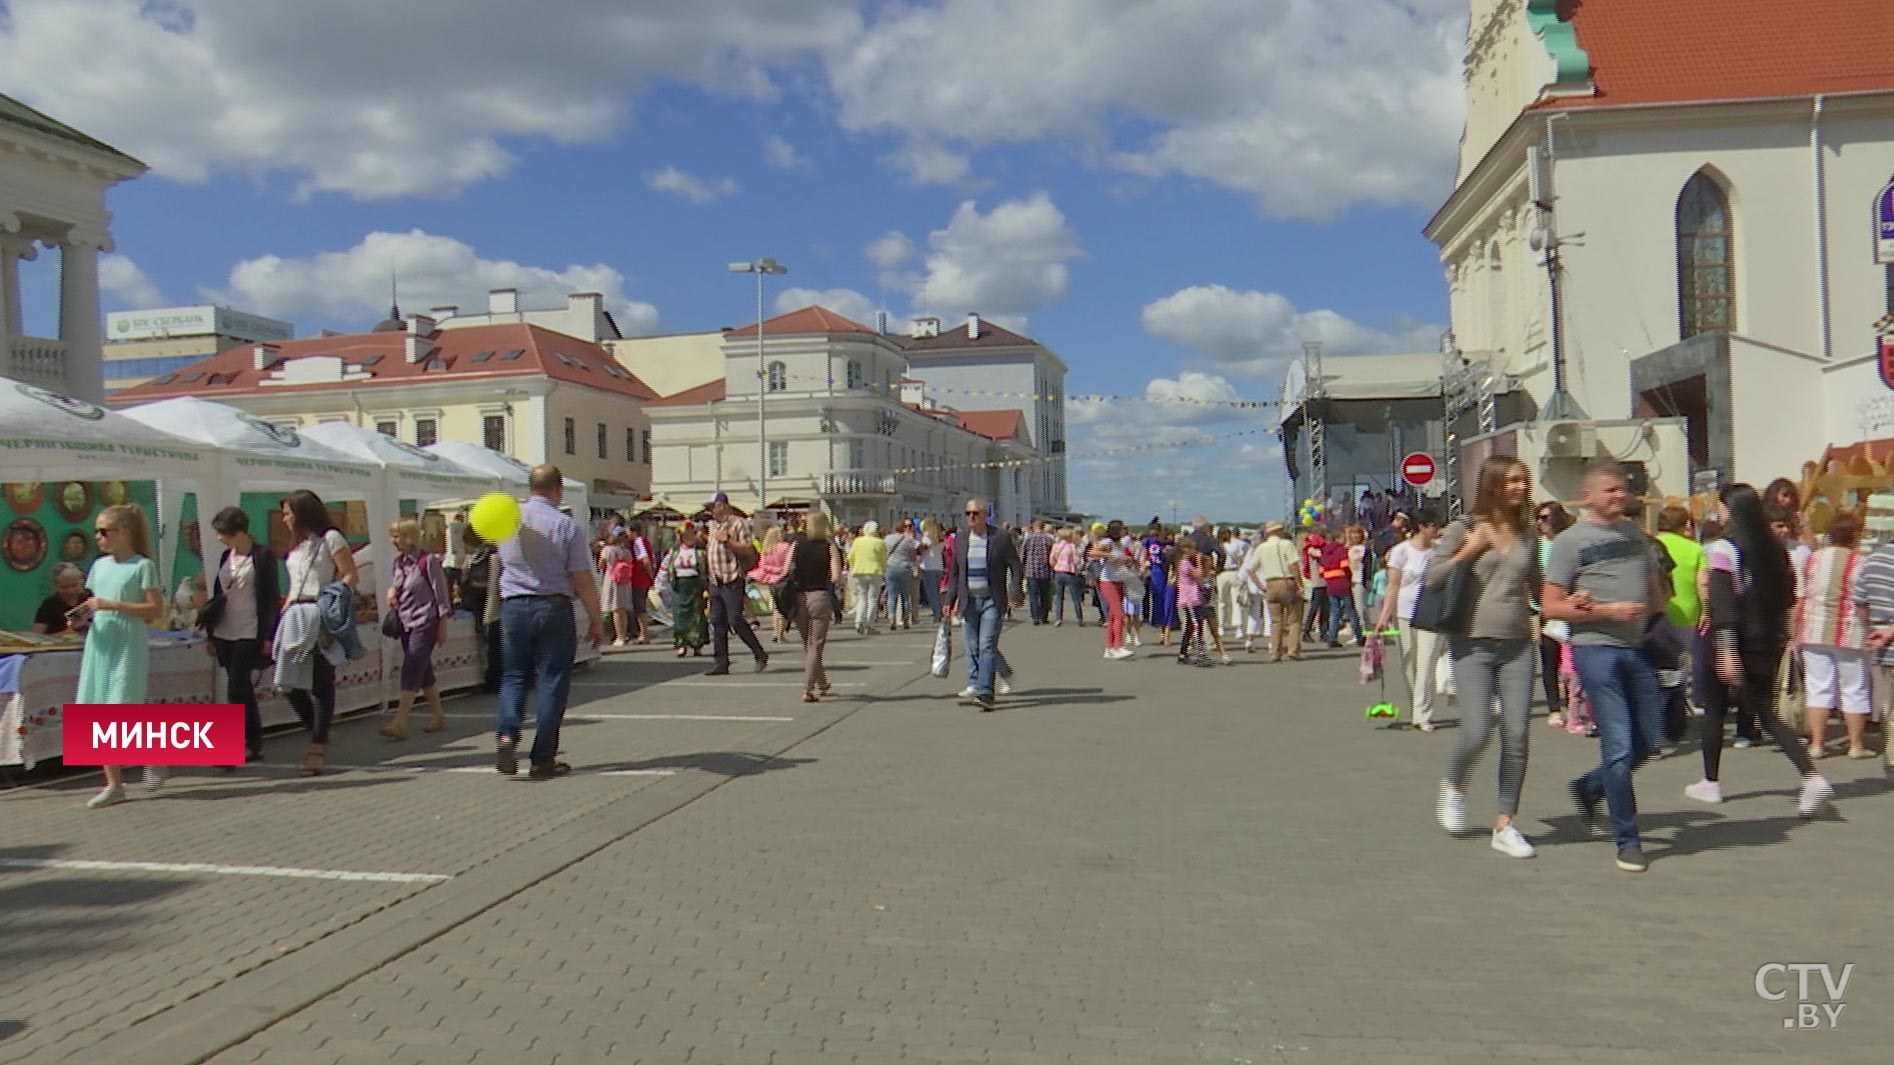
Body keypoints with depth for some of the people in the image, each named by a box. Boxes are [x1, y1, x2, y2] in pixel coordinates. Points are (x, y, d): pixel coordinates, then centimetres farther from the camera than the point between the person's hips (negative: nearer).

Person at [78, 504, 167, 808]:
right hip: (99, 644, 6)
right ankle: (114, 785, 10)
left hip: (129, 646, -6)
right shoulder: (99, 565, 13)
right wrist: (83, 614, -2)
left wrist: (110, 604, -17)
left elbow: (156, 609, -12)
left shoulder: (142, 566, -5)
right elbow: (95, 605, 21)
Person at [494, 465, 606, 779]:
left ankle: (506, 733, -8)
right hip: (554, 608, -3)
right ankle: (543, 759, 6)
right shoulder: (567, 525, -9)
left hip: (513, 606, 3)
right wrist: (596, 620, -1)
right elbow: (582, 580, -9)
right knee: (551, 681, 4)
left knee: (513, 675, 15)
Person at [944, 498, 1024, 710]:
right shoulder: (961, 538, 7)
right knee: (972, 648, 7)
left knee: (987, 646, -10)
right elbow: (954, 571, 14)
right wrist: (951, 599, 10)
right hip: (968, 601, 4)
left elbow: (1015, 567, -1)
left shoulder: (1000, 538, -4)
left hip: (991, 601, -4)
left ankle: (985, 693, -14)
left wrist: (1016, 594, -10)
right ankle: (973, 687, 16)